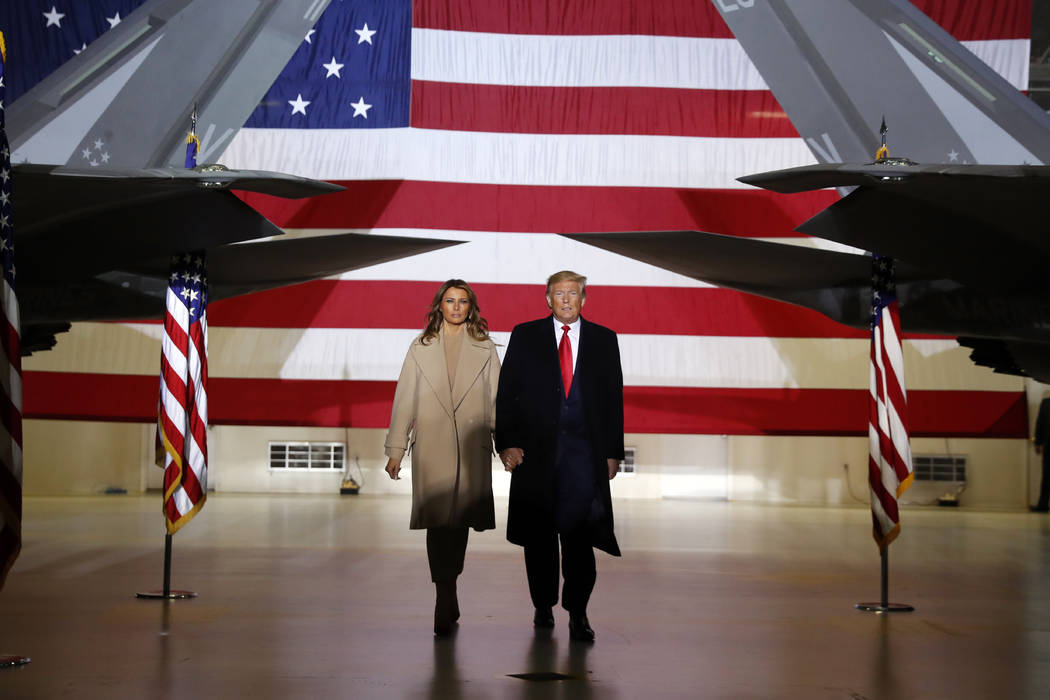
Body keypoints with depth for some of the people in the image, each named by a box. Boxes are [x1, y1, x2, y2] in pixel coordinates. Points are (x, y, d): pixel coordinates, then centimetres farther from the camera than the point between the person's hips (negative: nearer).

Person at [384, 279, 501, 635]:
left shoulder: (485, 349, 10)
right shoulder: (420, 349, 10)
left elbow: (497, 399, 6)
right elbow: (404, 400, 7)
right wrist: (395, 450, 2)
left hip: (471, 448, 1)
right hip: (432, 448, -1)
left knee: (460, 519, 3)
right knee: (438, 520, -9)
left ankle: (446, 598, 19)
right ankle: (446, 604, -8)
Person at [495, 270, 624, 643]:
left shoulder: (603, 340, 10)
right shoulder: (525, 336, 7)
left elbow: (614, 398, 10)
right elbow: (506, 394, 4)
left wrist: (613, 451, 4)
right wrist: (506, 442, -6)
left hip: (583, 451, 0)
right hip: (536, 447, 0)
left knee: (580, 530, -9)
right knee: (538, 535, 7)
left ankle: (578, 613, -2)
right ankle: (543, 605, 21)